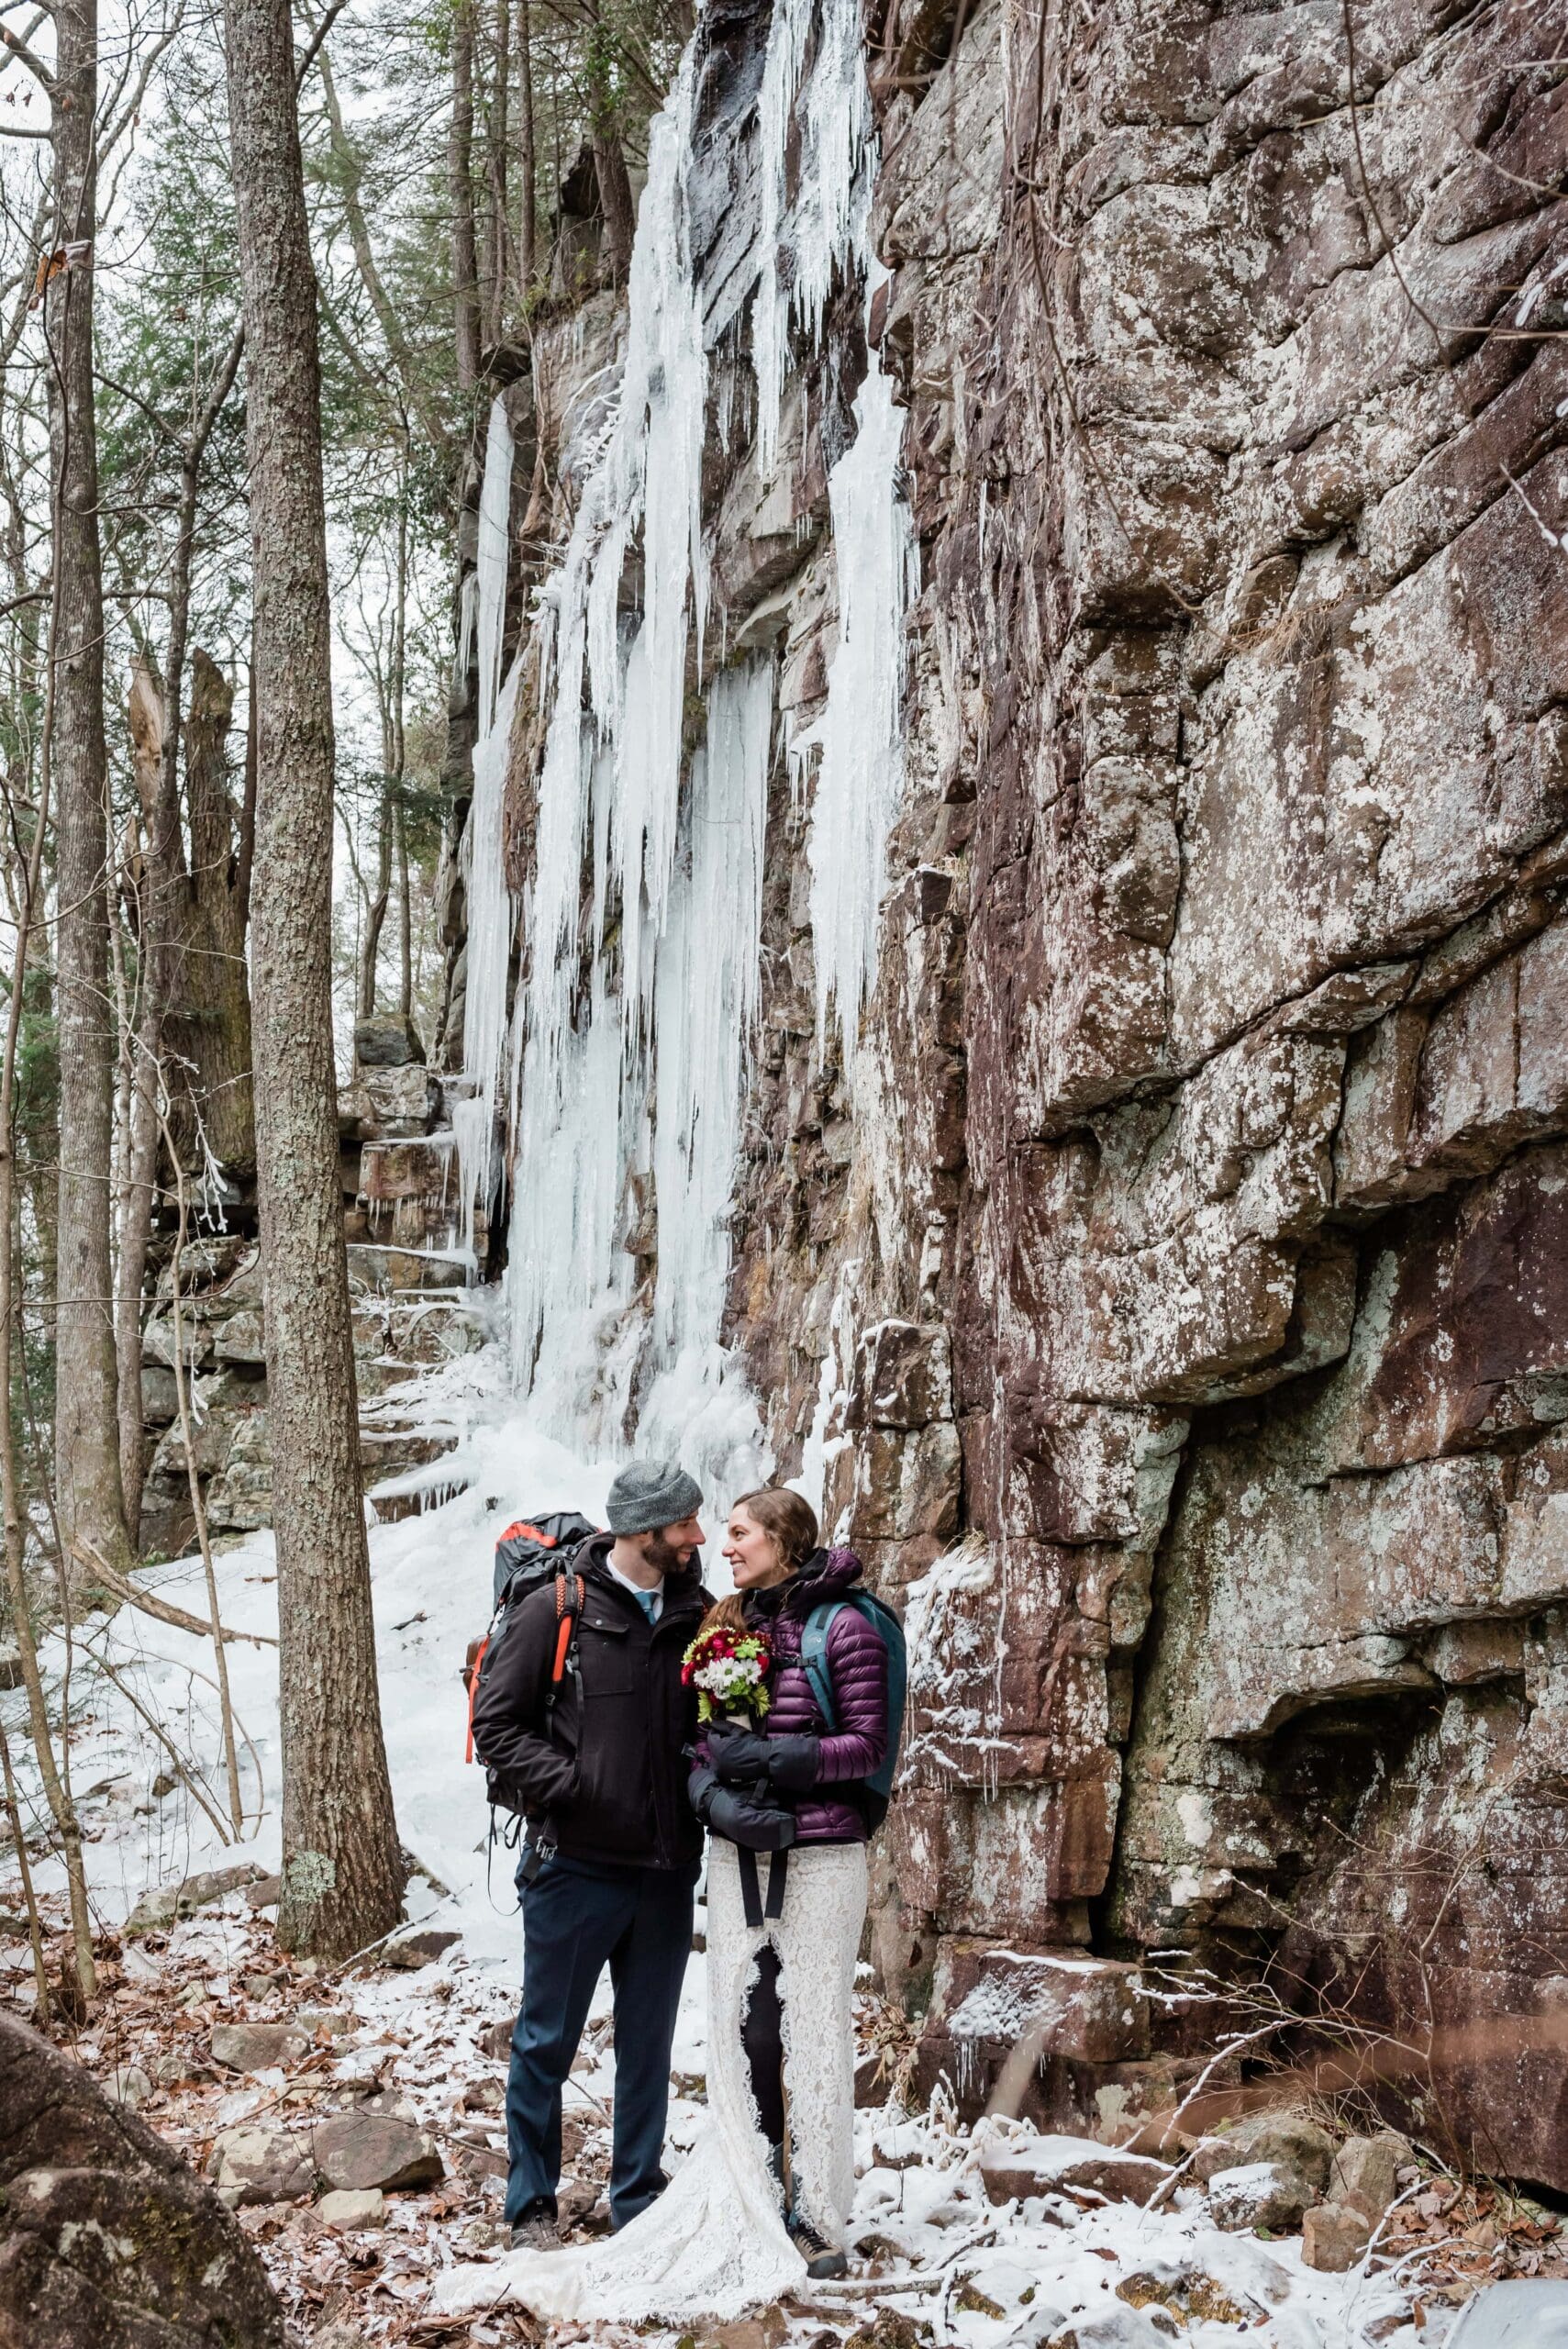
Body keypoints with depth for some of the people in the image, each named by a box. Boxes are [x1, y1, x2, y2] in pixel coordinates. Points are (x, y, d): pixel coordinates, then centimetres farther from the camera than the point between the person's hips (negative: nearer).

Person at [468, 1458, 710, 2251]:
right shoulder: (558, 1608, -8)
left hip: (666, 1869, 4)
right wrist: (566, 1784, -16)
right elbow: (495, 1720, -5)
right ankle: (532, 2206, 19)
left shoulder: (697, 1614, 5)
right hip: (575, 1865, -4)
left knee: (649, 2045, 13)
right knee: (547, 2042, 6)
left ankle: (640, 2202, 24)